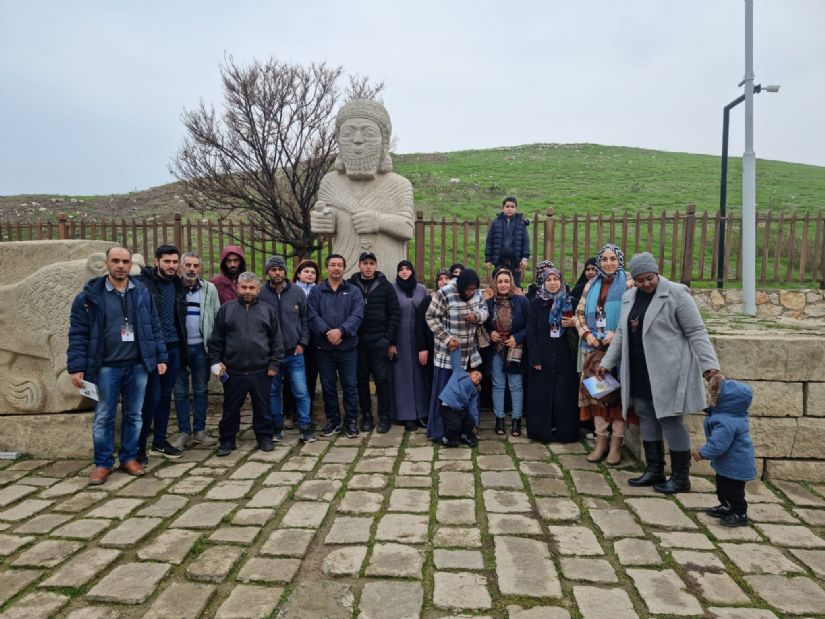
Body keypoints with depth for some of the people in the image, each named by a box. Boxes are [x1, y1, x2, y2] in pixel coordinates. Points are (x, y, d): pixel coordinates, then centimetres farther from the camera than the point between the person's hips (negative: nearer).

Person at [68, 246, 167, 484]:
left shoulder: (142, 292, 4)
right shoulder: (90, 295, -3)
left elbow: (154, 327, 8)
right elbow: (78, 334, -3)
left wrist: (160, 357, 3)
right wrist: (76, 367, -9)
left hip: (137, 365, 2)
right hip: (106, 367, -2)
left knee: (134, 415, 11)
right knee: (103, 417, 7)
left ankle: (129, 457, 26)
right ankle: (103, 463, 20)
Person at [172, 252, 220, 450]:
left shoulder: (210, 289, 2)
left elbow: (217, 318, 2)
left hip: (201, 346, 1)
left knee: (201, 390, 9)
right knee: (180, 391, 6)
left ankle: (199, 430, 20)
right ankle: (184, 432, 17)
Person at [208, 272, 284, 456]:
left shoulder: (268, 310, 4)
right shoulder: (226, 309, 3)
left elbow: (276, 340, 4)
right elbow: (216, 339, 6)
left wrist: (274, 364, -1)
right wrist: (215, 361, -1)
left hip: (261, 371, 0)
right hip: (233, 371, 0)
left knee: (262, 407, 11)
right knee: (231, 408, 11)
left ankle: (264, 437, 25)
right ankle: (227, 440, 24)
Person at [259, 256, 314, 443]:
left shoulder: (297, 292, 2)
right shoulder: (261, 294, -4)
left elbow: (305, 320, 7)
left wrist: (302, 343, -1)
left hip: (294, 353, 0)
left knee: (301, 392, 0)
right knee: (273, 392, 11)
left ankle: (305, 428, 11)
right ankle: (277, 427, 25)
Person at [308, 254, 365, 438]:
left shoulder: (354, 291, 5)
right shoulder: (316, 292, 6)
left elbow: (357, 316, -8)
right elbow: (313, 316, -6)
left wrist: (341, 331, -22)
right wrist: (327, 332, -20)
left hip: (348, 347, -1)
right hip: (323, 347, 1)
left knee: (350, 385, 4)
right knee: (328, 386, 9)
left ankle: (351, 421, 15)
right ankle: (333, 421, 22)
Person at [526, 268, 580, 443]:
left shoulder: (570, 302, 8)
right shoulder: (536, 303, 3)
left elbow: (578, 328, 13)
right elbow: (531, 332, -3)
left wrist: (574, 324, -11)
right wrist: (535, 358, -11)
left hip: (565, 356, 1)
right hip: (543, 356, -1)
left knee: (564, 394, 2)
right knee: (542, 394, 1)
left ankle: (565, 431, 11)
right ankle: (541, 430, 10)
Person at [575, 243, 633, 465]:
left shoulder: (629, 284, -4)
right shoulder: (591, 285, 13)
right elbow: (580, 313, 13)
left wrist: (617, 334, -17)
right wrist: (586, 334, -2)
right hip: (595, 348, 5)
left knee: (617, 391, -1)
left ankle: (616, 443, 9)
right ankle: (601, 439, 18)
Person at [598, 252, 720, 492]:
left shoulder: (676, 294, -8)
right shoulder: (629, 297, 11)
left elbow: (696, 332, -9)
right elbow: (621, 333, 19)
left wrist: (709, 363, -17)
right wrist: (607, 362, 16)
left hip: (667, 370, -7)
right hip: (639, 371, 7)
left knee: (669, 418, -2)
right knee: (646, 417, 11)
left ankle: (680, 478, 11)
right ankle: (654, 471, 24)